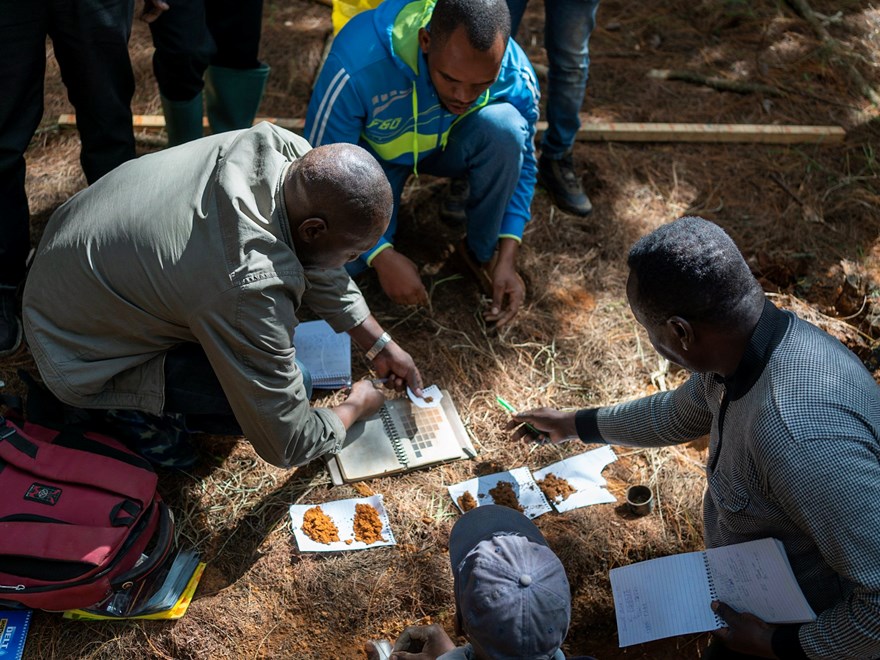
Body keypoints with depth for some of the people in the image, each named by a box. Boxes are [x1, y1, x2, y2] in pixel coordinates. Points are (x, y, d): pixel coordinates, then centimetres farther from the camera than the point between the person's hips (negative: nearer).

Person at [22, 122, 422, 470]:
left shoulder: (288, 150, -19)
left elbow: (316, 265, 0)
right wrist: (356, 407, -7)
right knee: (269, 402, -18)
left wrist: (380, 345, 4)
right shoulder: (250, 288, -40)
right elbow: (287, 445, -27)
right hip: (83, 356, -7)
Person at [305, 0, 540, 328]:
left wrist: (507, 258, -18)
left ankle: (482, 251, -8)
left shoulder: (515, 76, -28)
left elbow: (519, 161, -10)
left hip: (450, 147, 2)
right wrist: (382, 256, -30)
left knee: (503, 126, -33)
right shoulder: (356, 66, -38)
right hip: (375, 153, -1)